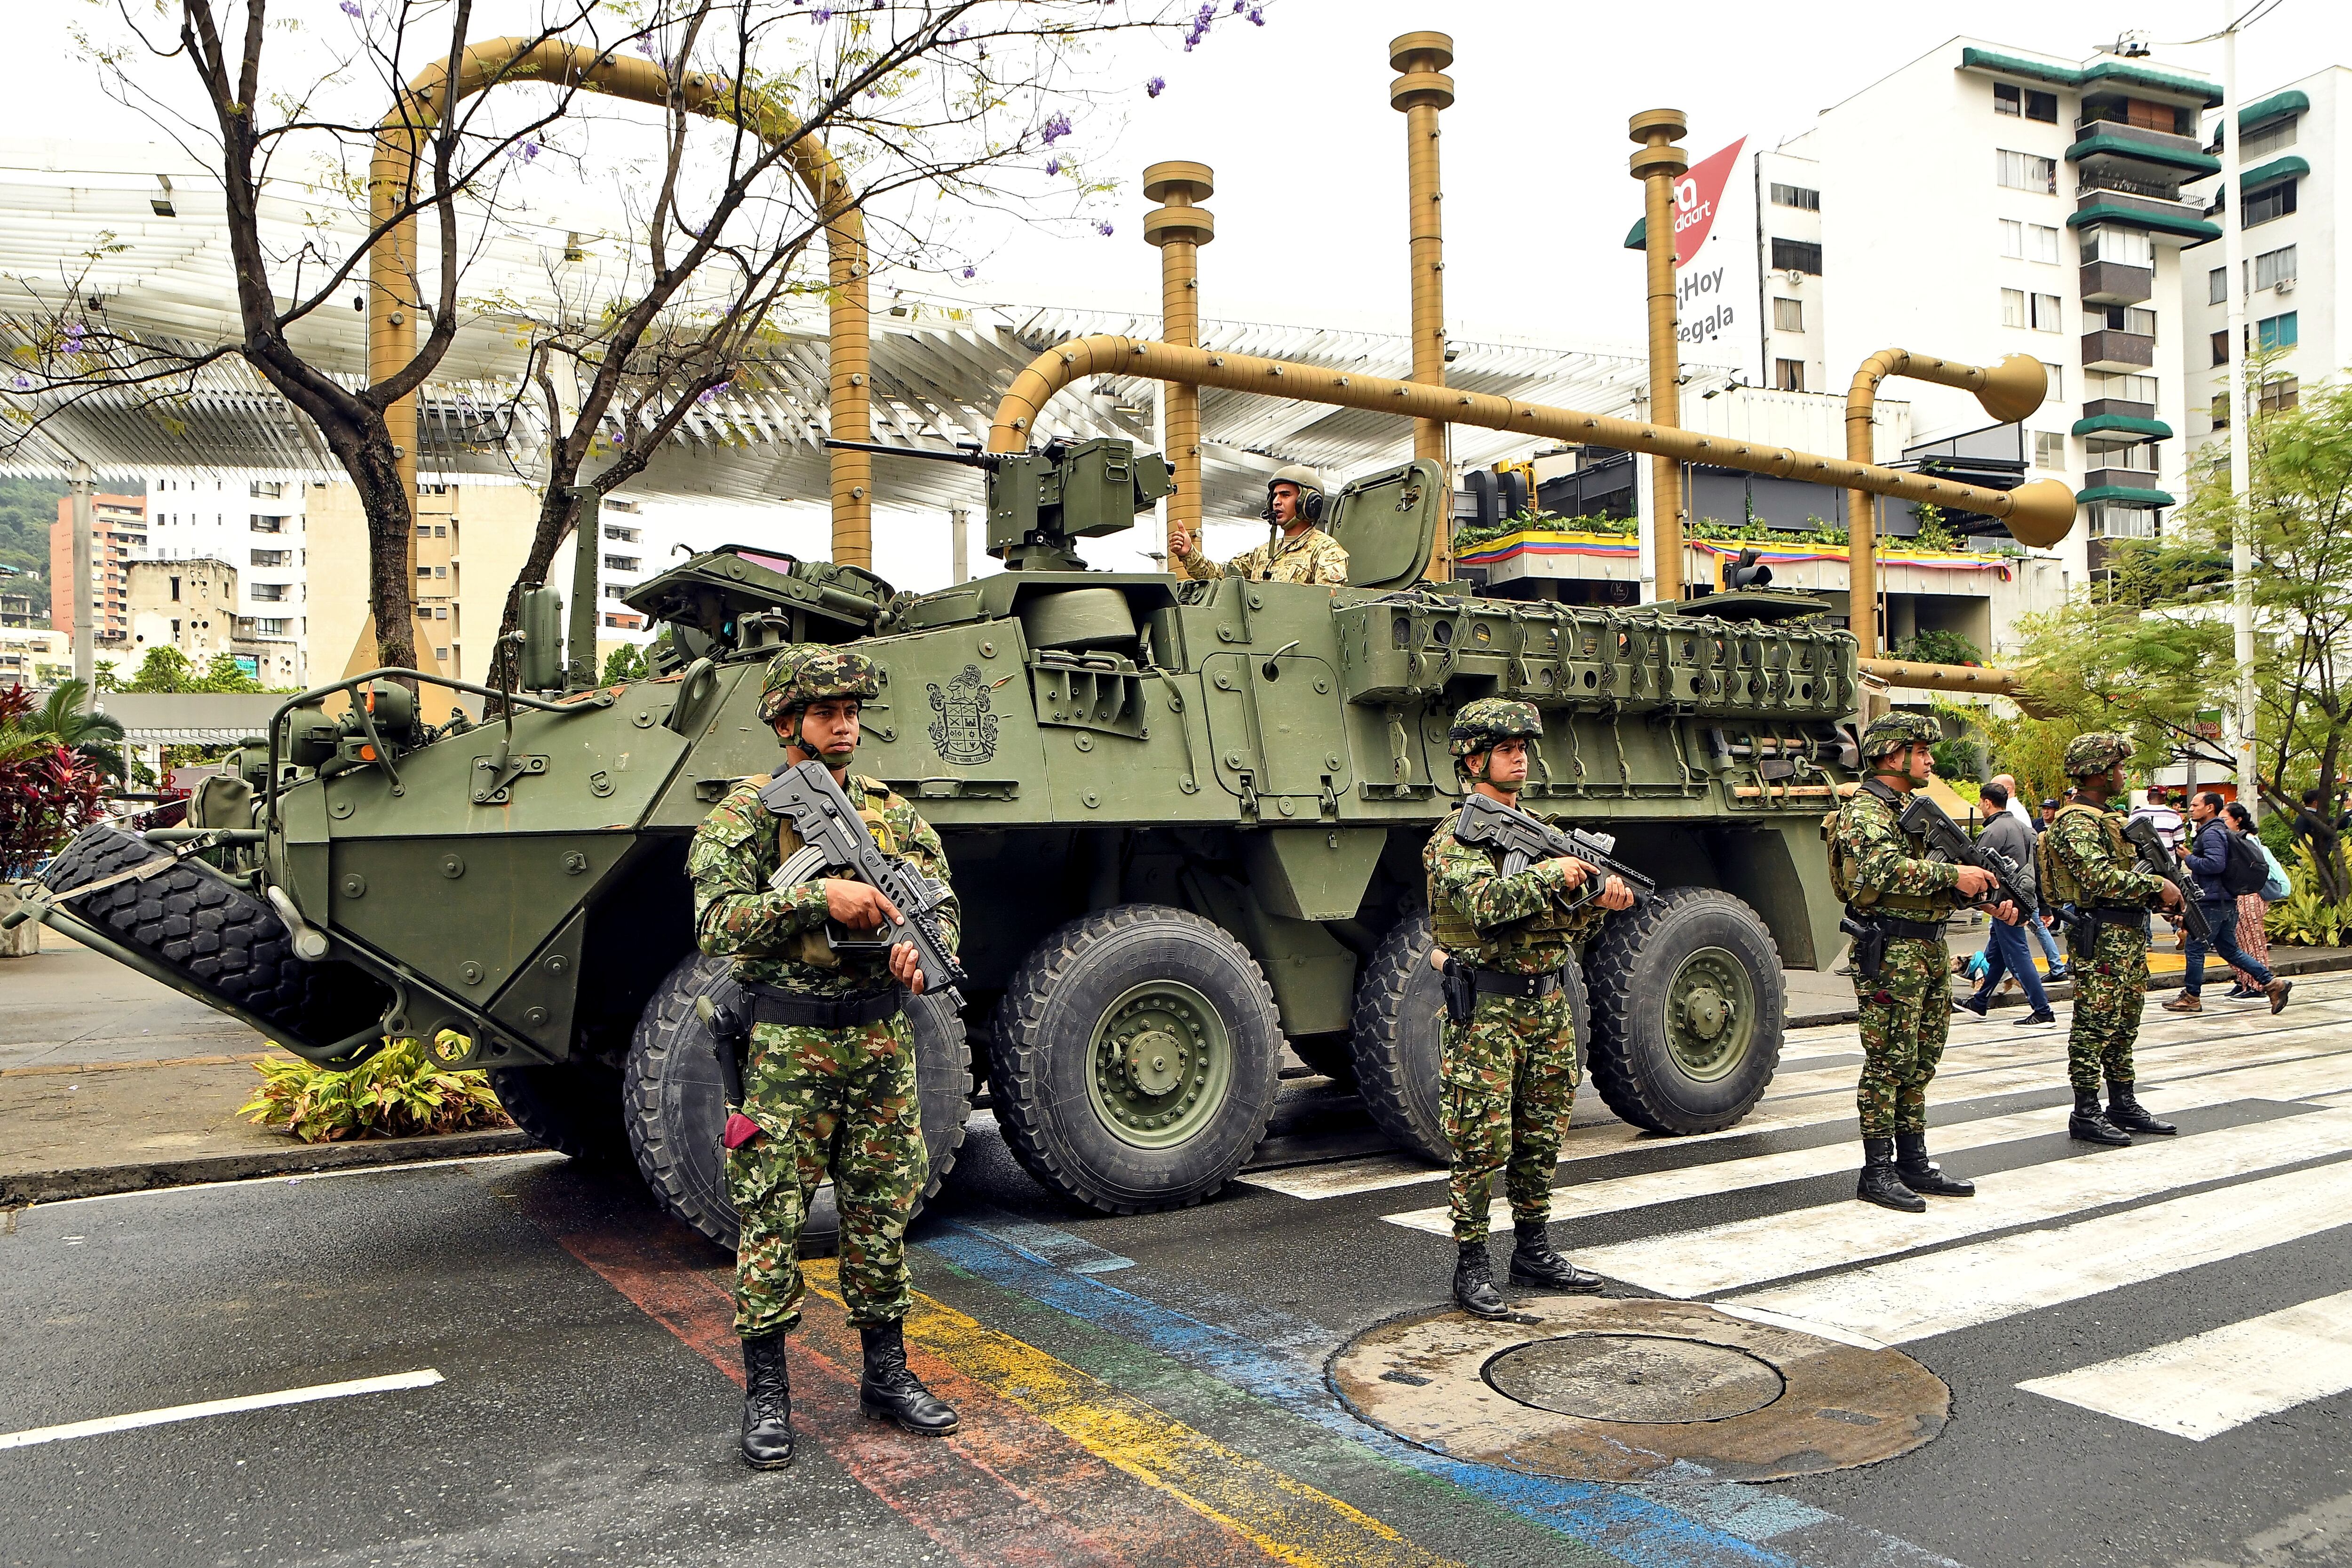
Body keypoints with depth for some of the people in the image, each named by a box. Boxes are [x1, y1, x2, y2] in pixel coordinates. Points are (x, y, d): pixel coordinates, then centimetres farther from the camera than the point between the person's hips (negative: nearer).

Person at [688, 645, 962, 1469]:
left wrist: (923, 946, -14)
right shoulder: (747, 812, -5)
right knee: (772, 1218, 2)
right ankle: (766, 1394, 15)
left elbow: (944, 901, 9)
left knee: (883, 1213, 13)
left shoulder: (889, 810, 9)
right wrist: (819, 897, -26)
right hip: (787, 1043, -4)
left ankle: (886, 1373, 27)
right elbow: (717, 922, -16)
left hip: (882, 1039, 5)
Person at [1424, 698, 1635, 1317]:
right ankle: (1471, 1266, 7)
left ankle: (1534, 1253, 27)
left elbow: (1566, 925, 12)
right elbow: (1486, 902, -27)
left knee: (1542, 1137, 14)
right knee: (1481, 1143, -2)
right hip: (1487, 1008, -7)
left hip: (1549, 1004, 7)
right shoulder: (1456, 838, -9)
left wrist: (1600, 902, -7)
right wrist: (1550, 873, -22)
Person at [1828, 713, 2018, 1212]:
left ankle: (1914, 1164, 21)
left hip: (1930, 951, 10)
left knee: (1920, 1061, 13)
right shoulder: (1865, 811, -11)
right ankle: (1877, 1173, 1)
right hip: (1890, 953, -9)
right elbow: (1886, 869, -29)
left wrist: (1986, 898, 4)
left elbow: (1932, 878, 20)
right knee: (1889, 1062, -5)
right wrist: (1953, 876, -27)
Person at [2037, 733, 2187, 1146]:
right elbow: (2100, 878, -26)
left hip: (2129, 935, 10)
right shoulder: (2075, 823, -14)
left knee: (2124, 1026, 15)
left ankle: (2123, 1105, 23)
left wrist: (2159, 894, 7)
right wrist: (2157, 885, -19)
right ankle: (2086, 1115, -1)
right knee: (2095, 1025, -6)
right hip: (2101, 938, -10)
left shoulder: (2108, 818, 18)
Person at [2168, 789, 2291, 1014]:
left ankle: (2191, 997, 4)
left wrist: (2189, 858, -14)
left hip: (2211, 902, -10)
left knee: (2195, 947, -2)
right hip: (2226, 901, 10)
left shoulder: (2212, 833, -14)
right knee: (2230, 950, 15)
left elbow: (2215, 864, -27)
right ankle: (2273, 983, 11)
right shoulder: (2220, 830, 19)